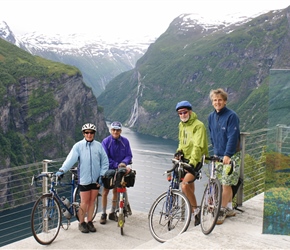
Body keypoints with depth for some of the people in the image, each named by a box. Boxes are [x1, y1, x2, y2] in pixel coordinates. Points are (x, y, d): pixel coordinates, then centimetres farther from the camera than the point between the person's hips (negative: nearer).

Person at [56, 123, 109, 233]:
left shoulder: (99, 146, 2)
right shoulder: (78, 146, -4)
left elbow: (105, 161, 7)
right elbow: (71, 159, -14)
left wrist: (102, 175, 1)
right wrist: (62, 170, -26)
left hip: (96, 179, 2)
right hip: (84, 179, -2)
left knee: (92, 201, 10)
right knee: (84, 202, 1)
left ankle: (89, 222, 23)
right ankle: (81, 223, 17)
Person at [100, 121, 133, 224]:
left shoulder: (125, 141, -5)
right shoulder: (106, 141, -11)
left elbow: (129, 155, -3)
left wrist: (124, 163, -24)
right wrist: (117, 165, -22)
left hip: (120, 170, 2)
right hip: (108, 170, -2)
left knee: (116, 191, 10)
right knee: (105, 191, 1)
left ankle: (112, 213, 23)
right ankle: (103, 214, 12)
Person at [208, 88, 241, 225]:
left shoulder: (231, 116, -14)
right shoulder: (211, 117, 7)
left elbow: (233, 137, -20)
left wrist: (227, 155, -26)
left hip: (231, 156, -6)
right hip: (218, 155, 6)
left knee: (226, 184, -4)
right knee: (226, 184, 11)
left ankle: (222, 211, 5)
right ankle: (229, 209, 23)